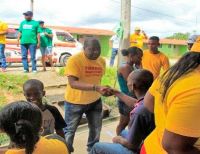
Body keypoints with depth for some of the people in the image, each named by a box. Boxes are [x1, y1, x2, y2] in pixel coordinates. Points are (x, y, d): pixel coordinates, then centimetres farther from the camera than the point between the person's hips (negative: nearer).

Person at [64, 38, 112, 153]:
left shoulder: (102, 61, -3)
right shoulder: (74, 60, -22)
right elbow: (73, 83, -32)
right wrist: (96, 88, -41)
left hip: (95, 101, 6)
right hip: (75, 102, -5)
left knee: (96, 128, 20)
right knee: (70, 129, 12)